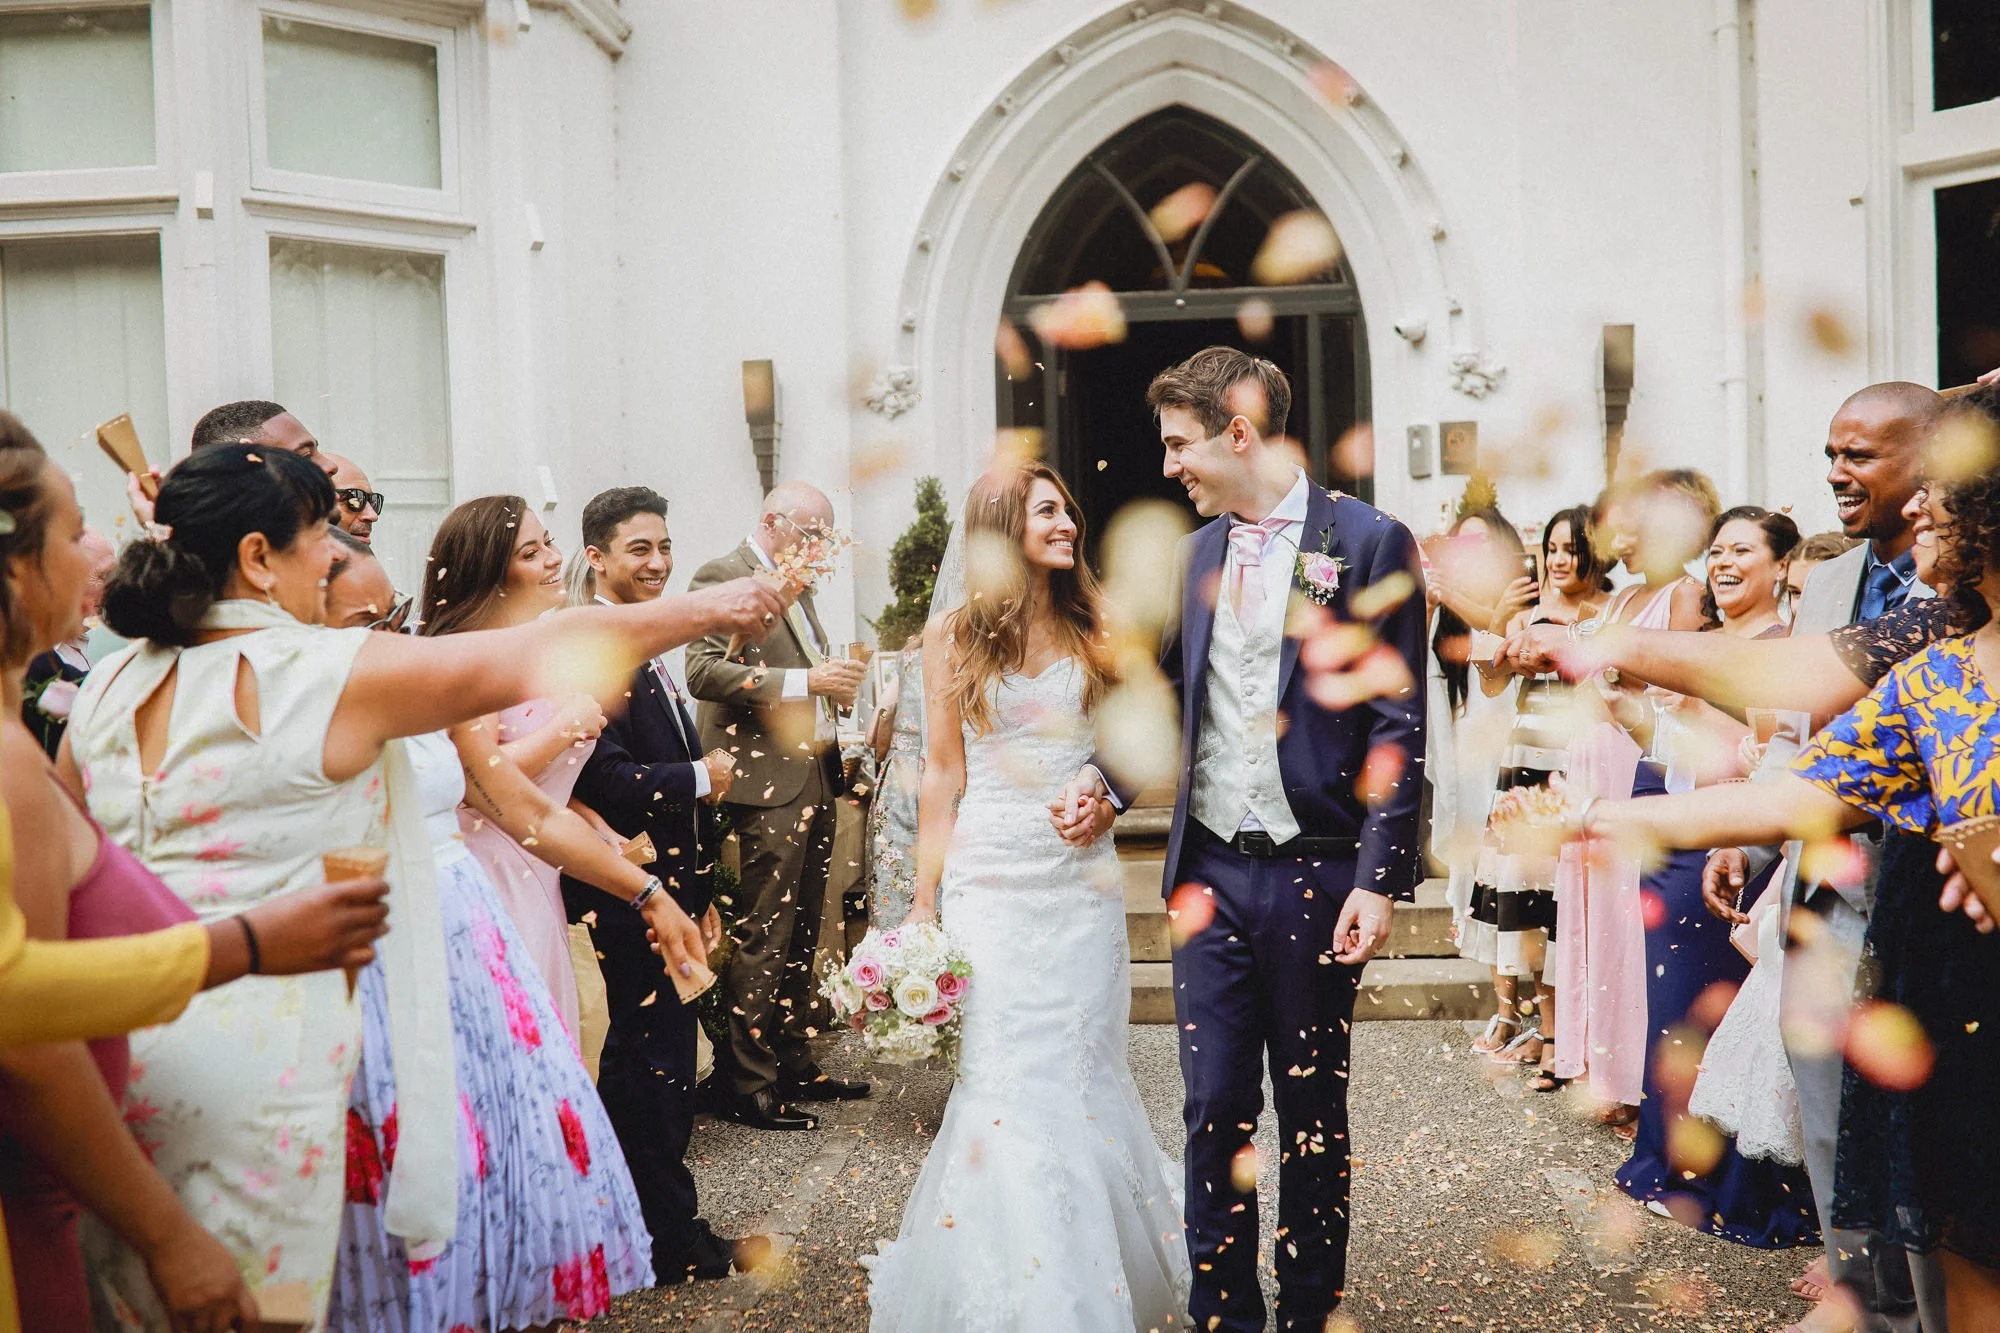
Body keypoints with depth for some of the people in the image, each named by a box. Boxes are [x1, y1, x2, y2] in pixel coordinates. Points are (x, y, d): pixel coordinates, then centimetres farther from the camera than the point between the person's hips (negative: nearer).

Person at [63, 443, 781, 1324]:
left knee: (131, 1302, 17)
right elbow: (551, 650, -6)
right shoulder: (335, 674, -11)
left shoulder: (106, 689, 7)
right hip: (251, 1055, -7)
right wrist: (708, 610, 5)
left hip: (120, 1045, 7)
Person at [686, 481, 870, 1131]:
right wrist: (805, 681, -22)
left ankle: (793, 1065, 22)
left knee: (800, 938, 14)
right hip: (766, 784, -9)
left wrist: (835, 684, 10)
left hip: (815, 781, 9)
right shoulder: (721, 576, -6)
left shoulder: (796, 586, 21)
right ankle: (746, 1085, 0)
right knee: (762, 941, -7)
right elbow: (704, 671, -17)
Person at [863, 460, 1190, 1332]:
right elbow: (943, 774, 2)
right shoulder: (955, 631, 2)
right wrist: (924, 902, -1)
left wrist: (1109, 801, -7)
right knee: (1007, 1082, -6)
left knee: (1082, 1073, 5)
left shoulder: (1092, 630, 8)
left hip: (1082, 876, 2)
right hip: (992, 878, -2)